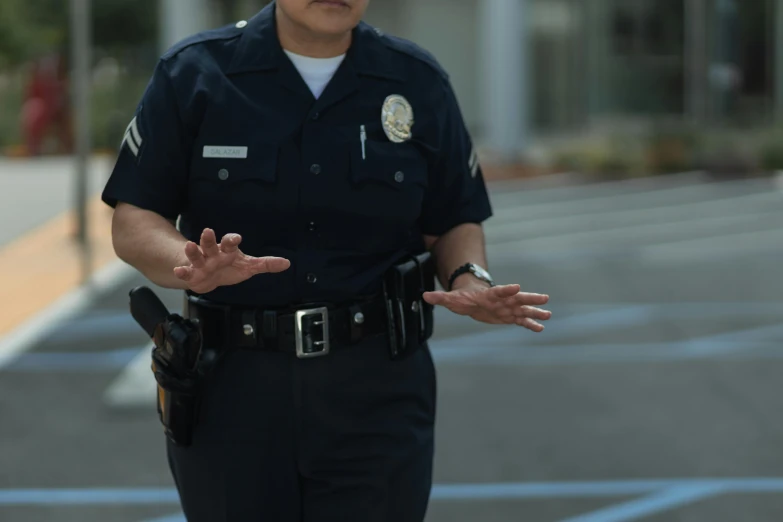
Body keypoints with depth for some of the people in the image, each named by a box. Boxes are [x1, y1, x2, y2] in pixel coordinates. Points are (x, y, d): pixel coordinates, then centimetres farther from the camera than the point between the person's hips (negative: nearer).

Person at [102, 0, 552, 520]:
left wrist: (470, 280, -12)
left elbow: (455, 224, 10)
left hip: (378, 395, 1)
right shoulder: (194, 73, -1)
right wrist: (192, 265, -24)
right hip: (231, 391, 0)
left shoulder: (418, 82, 5)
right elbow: (133, 221, -3)